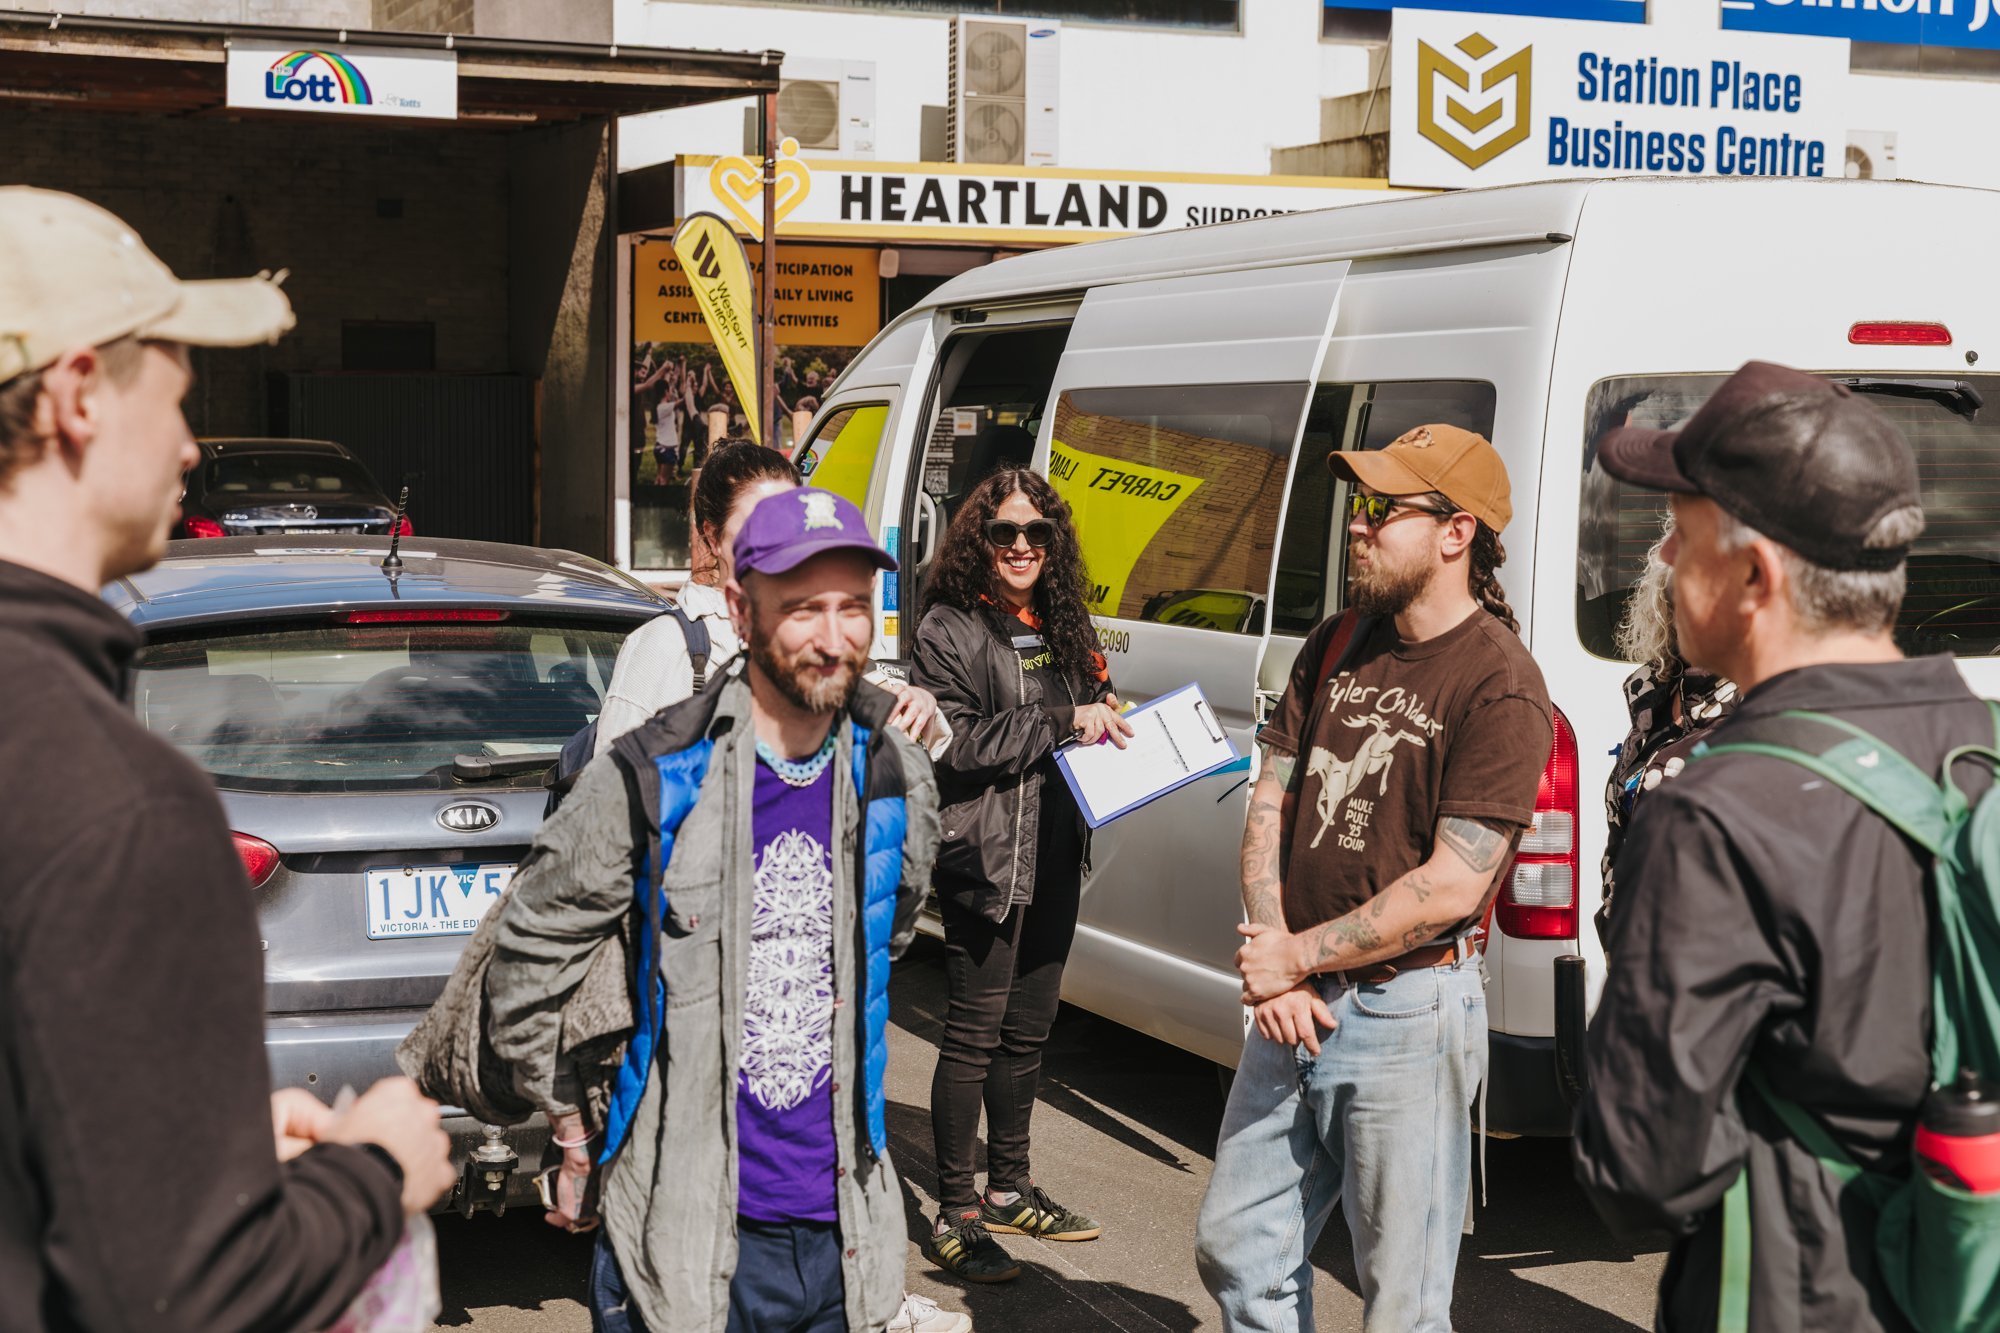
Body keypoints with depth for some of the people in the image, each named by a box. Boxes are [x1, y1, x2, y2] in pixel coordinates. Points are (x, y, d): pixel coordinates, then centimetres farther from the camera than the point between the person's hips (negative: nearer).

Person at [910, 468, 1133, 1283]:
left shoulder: (1061, 626, 16)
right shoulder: (950, 628, -8)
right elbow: (955, 743, -18)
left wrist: (1109, 722, 6)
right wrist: (1062, 721, -19)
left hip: (1055, 857, 8)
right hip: (985, 857, -8)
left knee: (1028, 1030, 16)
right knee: (975, 1035, -4)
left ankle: (1009, 1190, 29)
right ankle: (955, 1215, 4)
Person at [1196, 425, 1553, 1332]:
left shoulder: (1499, 687, -15)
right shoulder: (1336, 648, 9)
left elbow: (1449, 888, -19)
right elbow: (1270, 805, 7)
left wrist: (1298, 957, -12)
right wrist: (1269, 967, -6)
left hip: (1406, 1013, -7)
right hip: (1295, 1007, 7)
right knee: (1235, 1249, 16)